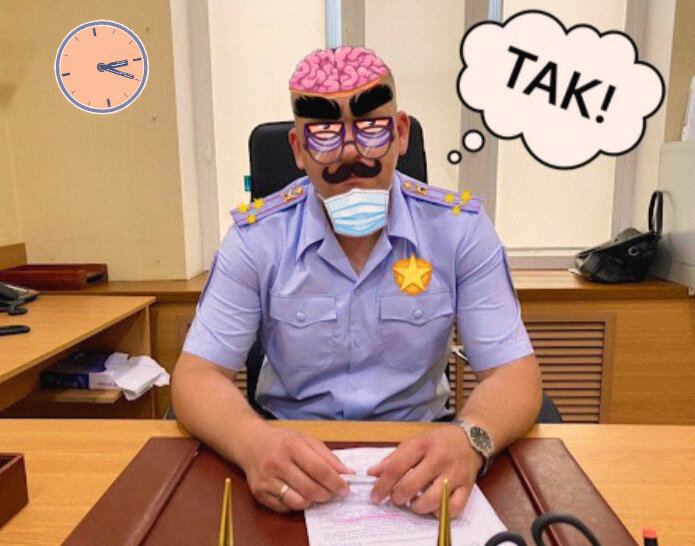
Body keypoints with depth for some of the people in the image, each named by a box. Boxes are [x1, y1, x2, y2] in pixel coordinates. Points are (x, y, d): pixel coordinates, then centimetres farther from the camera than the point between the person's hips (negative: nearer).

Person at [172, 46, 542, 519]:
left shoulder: (460, 227, -7)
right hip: (294, 448, 0)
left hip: (418, 450, 1)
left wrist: (470, 439, -31)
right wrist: (253, 442, -31)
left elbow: (514, 372, -7)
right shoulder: (256, 236, -7)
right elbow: (198, 373, -8)